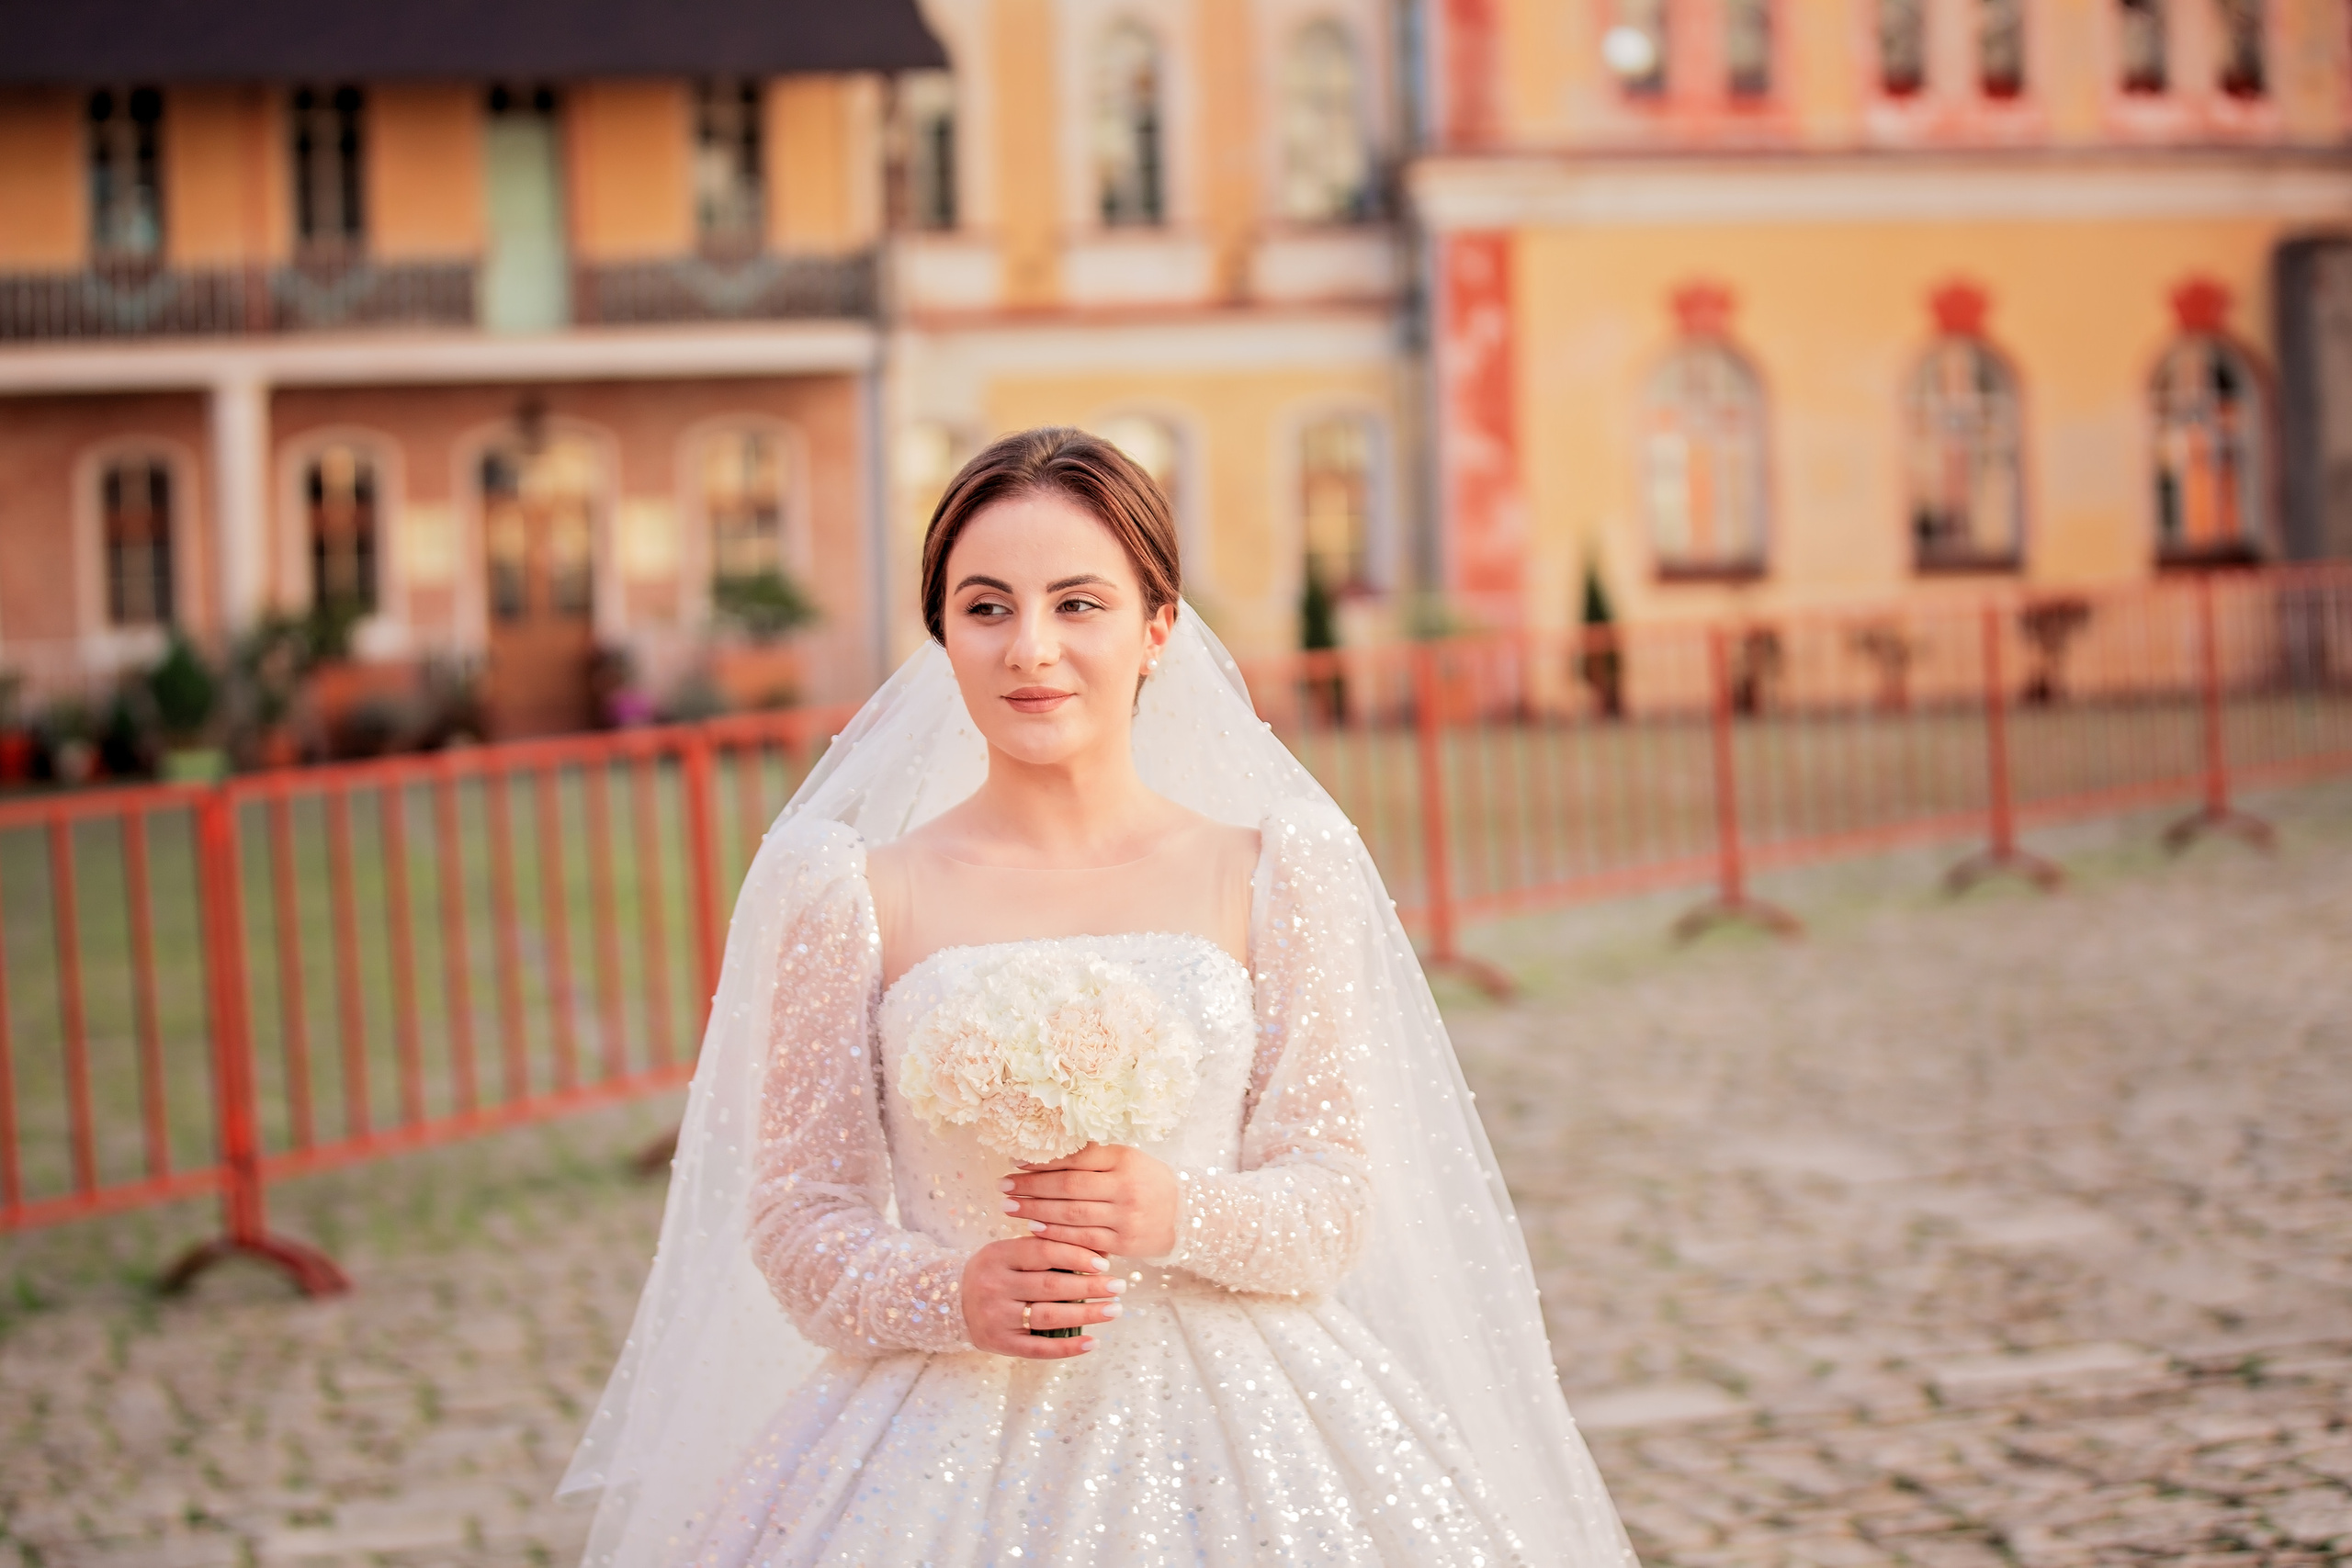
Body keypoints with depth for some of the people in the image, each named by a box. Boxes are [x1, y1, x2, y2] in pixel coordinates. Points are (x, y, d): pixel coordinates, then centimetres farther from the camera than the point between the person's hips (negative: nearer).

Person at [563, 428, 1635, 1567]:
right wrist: (948, 1297, -17)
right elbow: (796, 1221, 2)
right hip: (952, 1428, -1)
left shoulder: (1270, 875, 3)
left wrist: (1183, 1216, -16)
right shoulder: (858, 896, 1)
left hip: (1229, 1426, 1)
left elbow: (1339, 1200, 3)